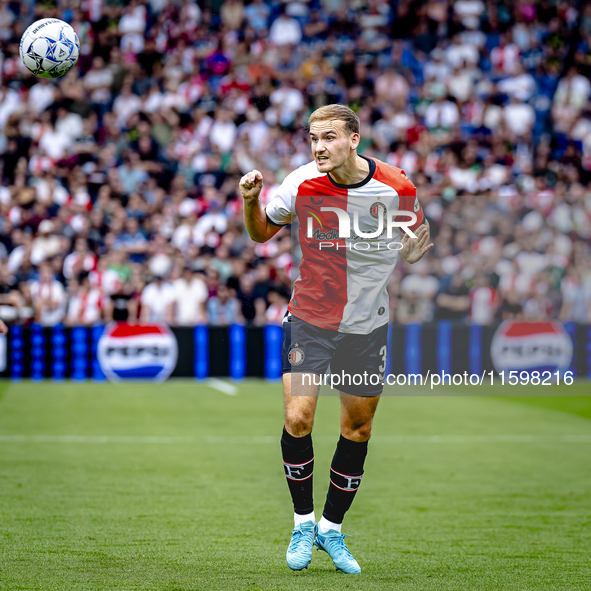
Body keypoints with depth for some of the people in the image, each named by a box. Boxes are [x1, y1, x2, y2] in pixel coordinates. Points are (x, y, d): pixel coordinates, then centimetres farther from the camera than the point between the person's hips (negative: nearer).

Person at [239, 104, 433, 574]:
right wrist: (251, 202, -16)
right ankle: (303, 521, 5)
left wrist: (414, 251, -16)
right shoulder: (302, 184, -11)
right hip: (310, 319, -1)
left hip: (368, 324, 1)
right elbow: (262, 233, 4)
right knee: (298, 418, -16)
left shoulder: (398, 187, -10)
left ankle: (332, 528, 27)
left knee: (357, 430, 8)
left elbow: (413, 245, 7)